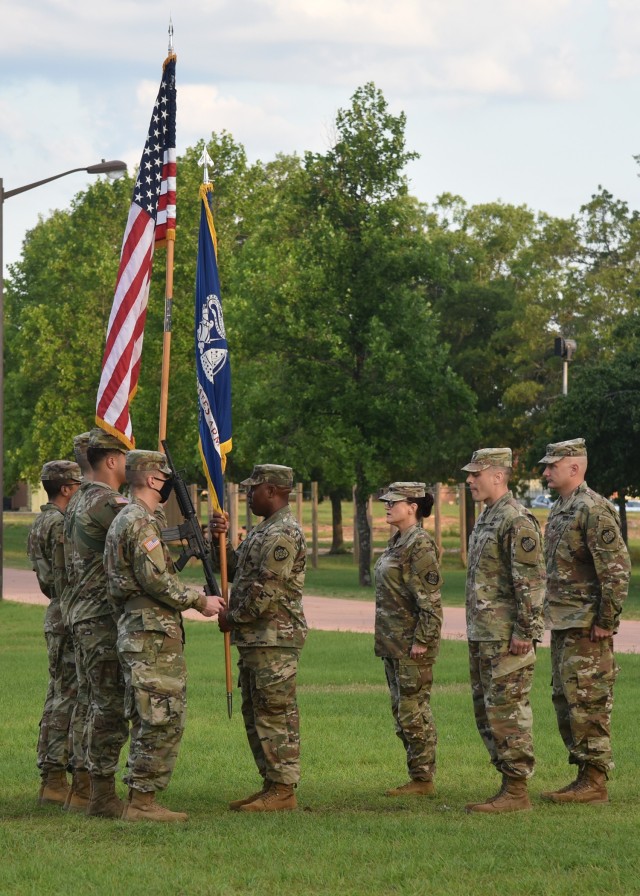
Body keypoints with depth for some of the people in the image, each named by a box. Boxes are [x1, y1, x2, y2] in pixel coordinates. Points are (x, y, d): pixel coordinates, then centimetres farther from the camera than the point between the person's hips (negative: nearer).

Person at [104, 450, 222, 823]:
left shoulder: (124, 520, 19)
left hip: (136, 631, 11)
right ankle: (142, 802, -8)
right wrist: (199, 601, -10)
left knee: (149, 722, 14)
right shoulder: (142, 522, -15)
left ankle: (141, 800, 16)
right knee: (162, 721, -8)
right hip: (154, 635, -11)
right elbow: (156, 580, -21)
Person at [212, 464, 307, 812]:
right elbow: (234, 569, 20)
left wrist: (233, 617, -10)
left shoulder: (282, 534, -16)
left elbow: (267, 590, -21)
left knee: (276, 716, -8)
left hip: (274, 640, -11)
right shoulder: (263, 530, 18)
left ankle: (283, 790, -5)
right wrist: (220, 538, 5)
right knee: (255, 715, 14)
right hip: (255, 639, 11)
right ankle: (271, 784, 19)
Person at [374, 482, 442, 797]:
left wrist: (421, 641, -21)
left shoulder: (421, 545, -14)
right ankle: (417, 778, 16)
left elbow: (430, 599, -18)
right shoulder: (395, 543, 15)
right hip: (393, 643, 10)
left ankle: (423, 779, 0)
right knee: (401, 712, 12)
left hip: (412, 644, -10)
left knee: (414, 712, -6)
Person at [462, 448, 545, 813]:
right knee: (487, 713, 13)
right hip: (481, 637, 10)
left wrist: (524, 632, -22)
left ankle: (516, 792, -4)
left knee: (508, 713, -8)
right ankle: (510, 780, 18)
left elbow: (532, 581, -19)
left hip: (507, 639, -10)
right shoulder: (485, 518, 17)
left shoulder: (517, 521, -15)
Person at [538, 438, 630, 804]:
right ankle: (584, 777, 18)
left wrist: (606, 621, -20)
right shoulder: (559, 510, 16)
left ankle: (595, 783, -4)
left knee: (588, 703, -8)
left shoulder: (594, 510, -15)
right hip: (563, 624, 10)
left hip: (587, 627, -10)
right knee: (565, 701, 12)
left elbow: (618, 568, -20)